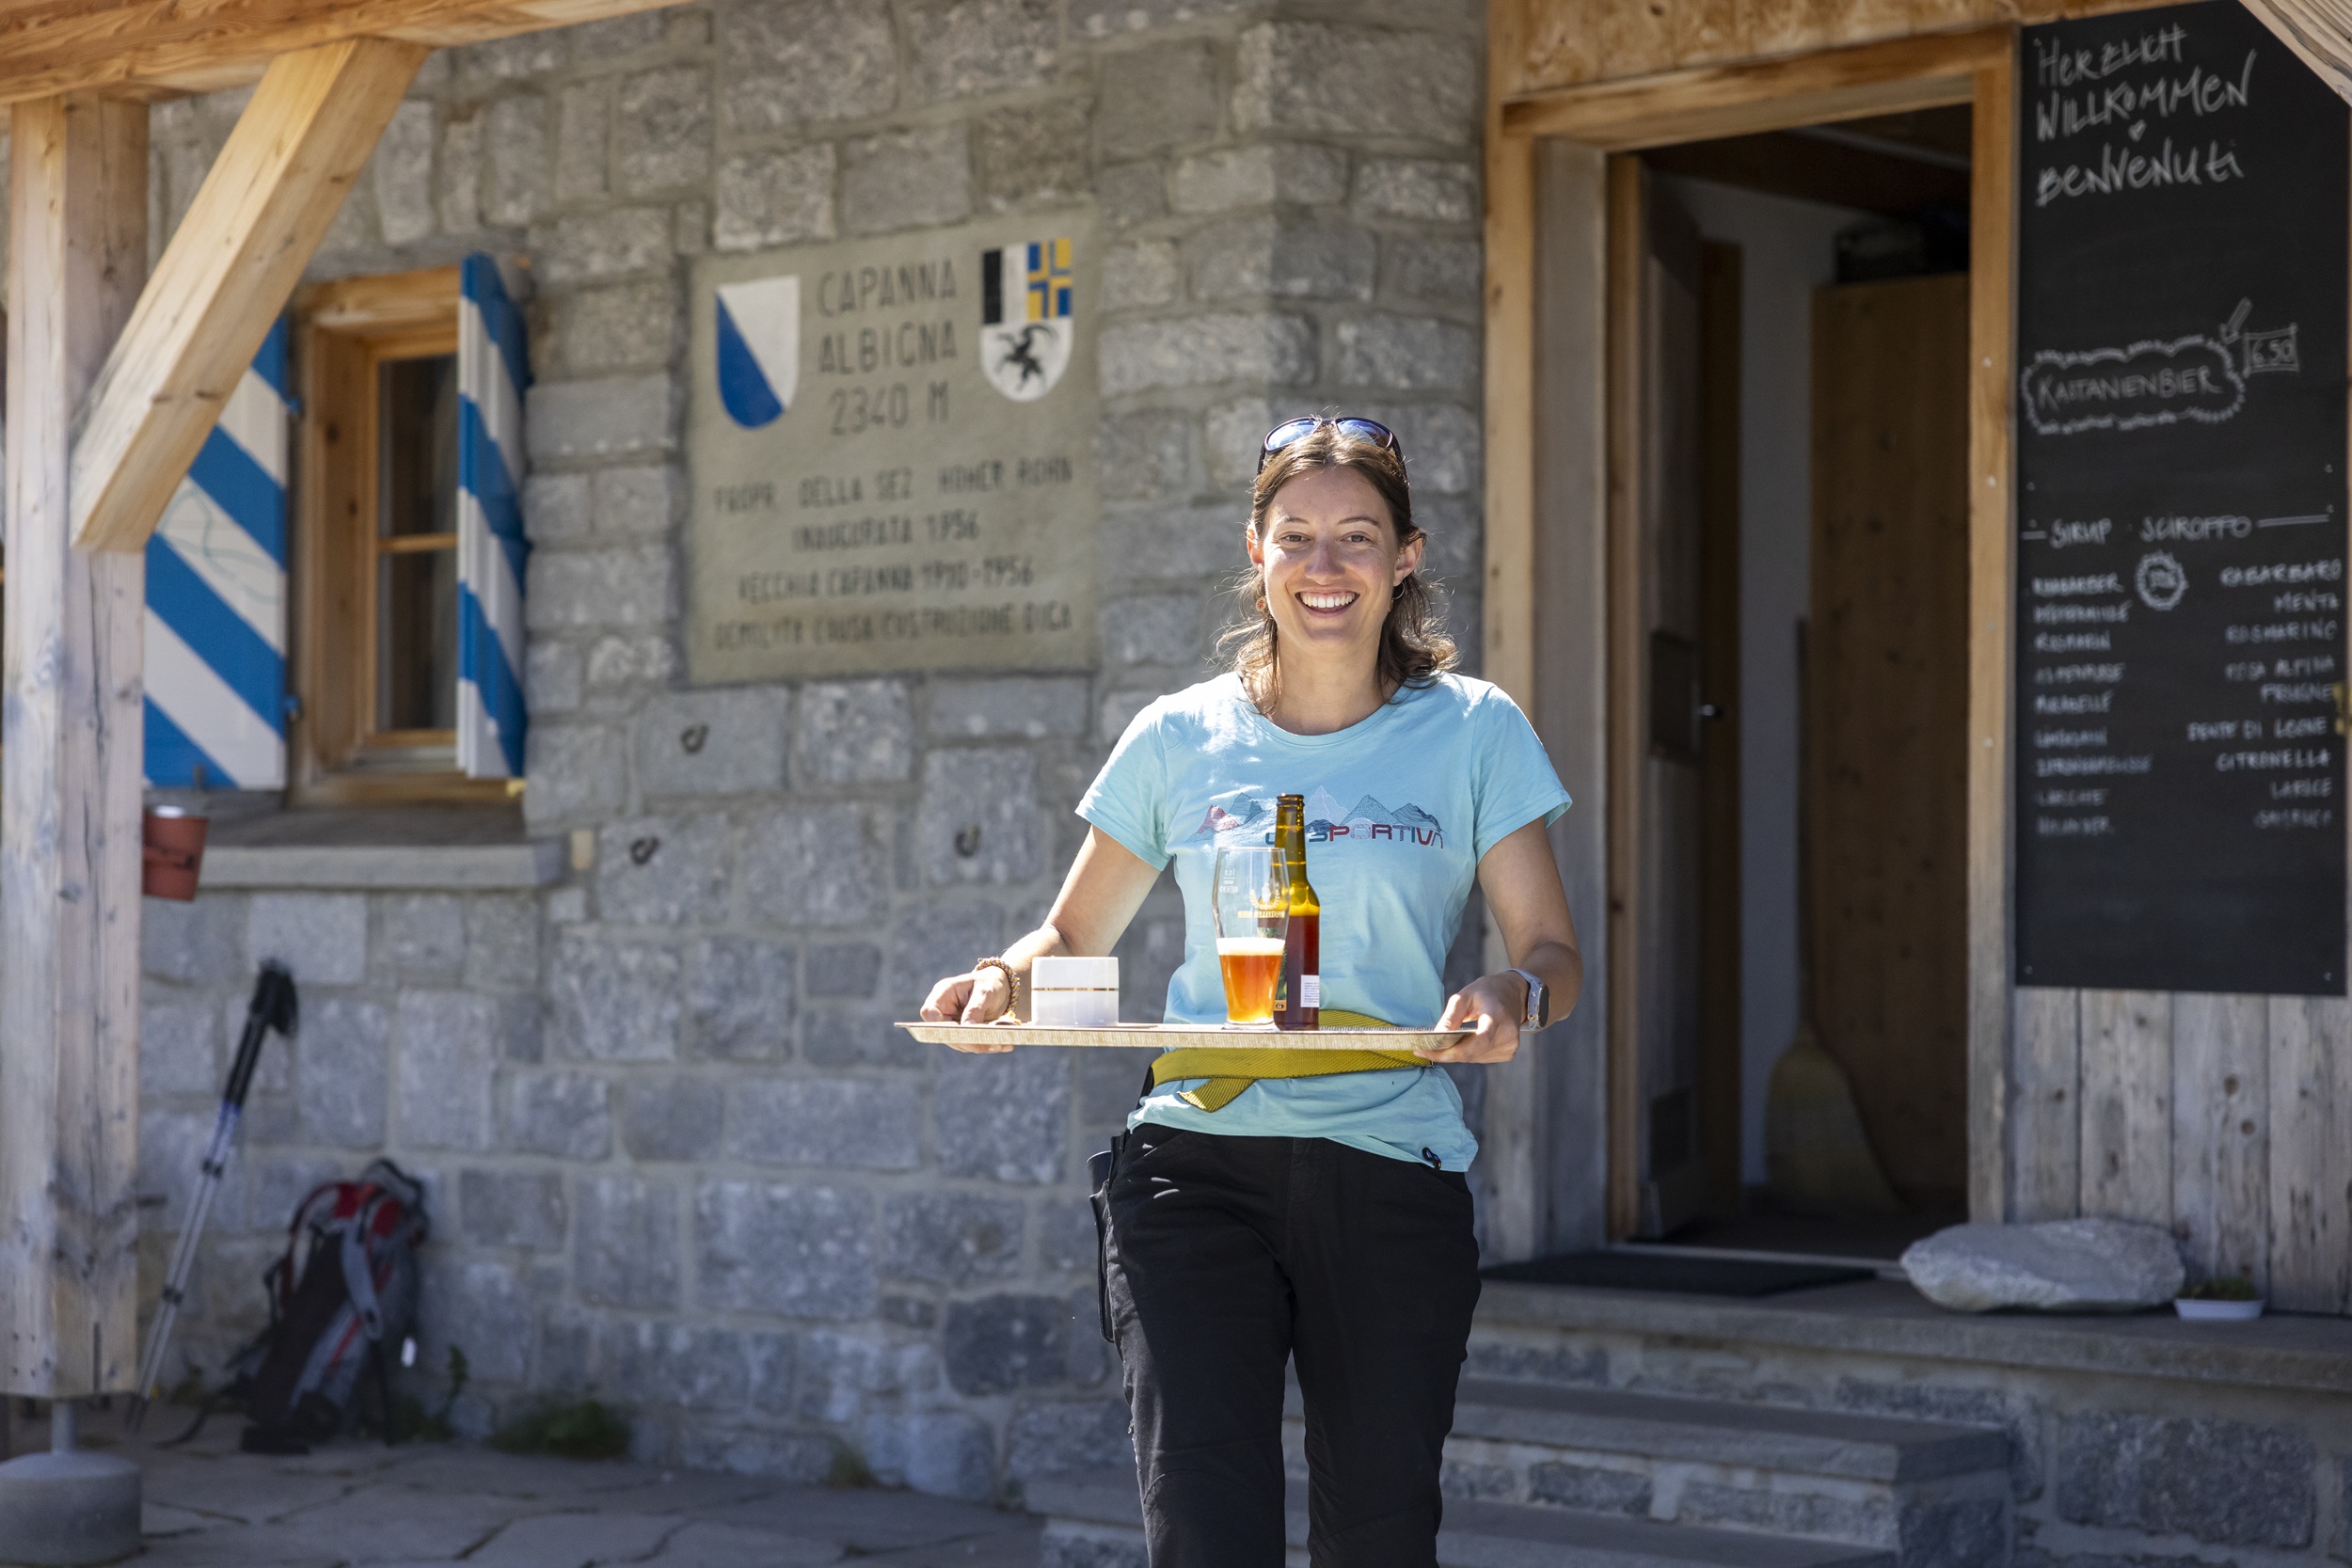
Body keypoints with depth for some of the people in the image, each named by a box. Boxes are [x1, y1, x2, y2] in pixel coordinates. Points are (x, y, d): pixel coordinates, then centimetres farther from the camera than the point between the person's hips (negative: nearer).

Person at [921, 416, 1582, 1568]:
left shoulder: (1473, 732, 5)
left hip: (1391, 1178, 0)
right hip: (1198, 1162, 0)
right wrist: (1004, 978, -5)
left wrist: (1514, 994, -20)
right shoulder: (1182, 739, 8)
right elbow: (1075, 935, 17)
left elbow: (1554, 954, 4)